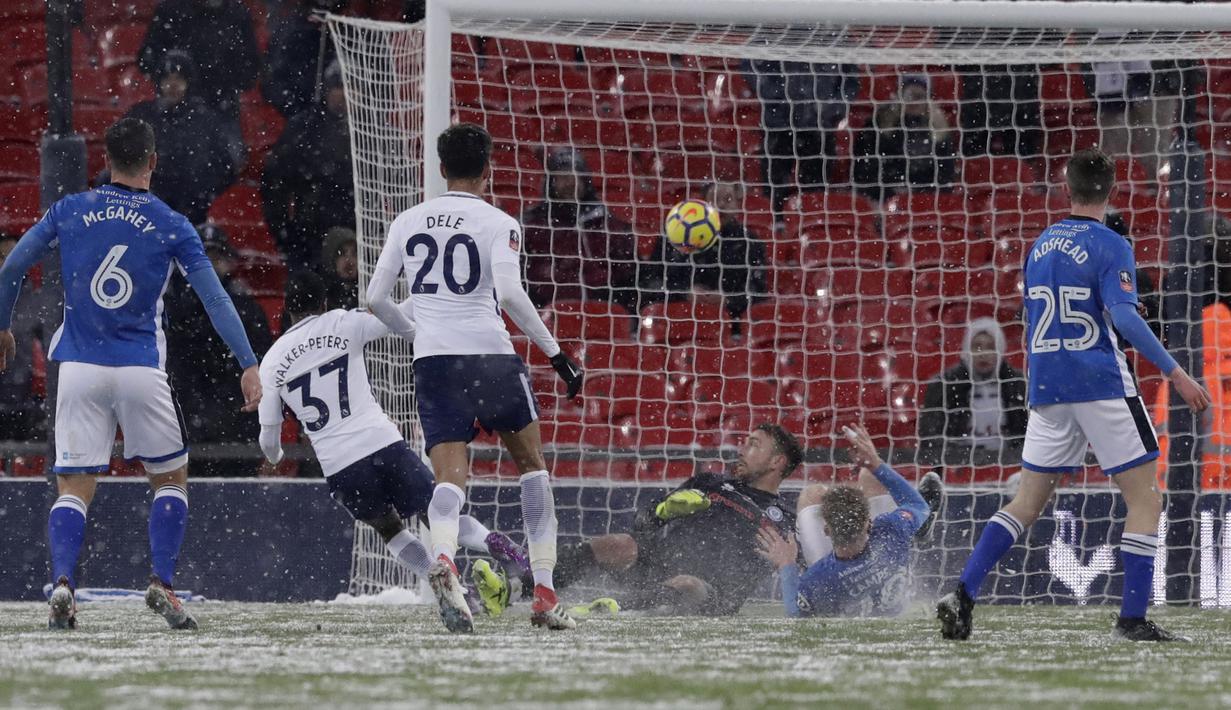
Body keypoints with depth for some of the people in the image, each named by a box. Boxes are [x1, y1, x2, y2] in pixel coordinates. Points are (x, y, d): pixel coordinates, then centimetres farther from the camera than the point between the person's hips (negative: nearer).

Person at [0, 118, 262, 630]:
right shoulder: (171, 226, 0)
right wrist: (248, 366, -3)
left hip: (79, 369, 1)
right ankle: (162, 583, 2)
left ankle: (62, 582, -18)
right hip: (141, 371, -1)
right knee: (171, 479, 16)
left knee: (73, 490, 5)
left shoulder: (68, 212, 4)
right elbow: (216, 300, -4)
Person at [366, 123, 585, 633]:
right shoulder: (498, 224, 0)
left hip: (431, 359, 2)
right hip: (489, 354, -2)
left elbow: (375, 299, 13)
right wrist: (555, 353, -8)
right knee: (532, 463, 16)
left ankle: (443, 560, -40)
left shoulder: (407, 222, 12)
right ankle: (544, 592, 13)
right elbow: (509, 293, -14)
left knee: (450, 477, -6)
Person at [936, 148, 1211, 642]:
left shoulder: (1041, 245, 12)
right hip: (1101, 385, -6)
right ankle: (1133, 619, -5)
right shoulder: (1109, 247, -8)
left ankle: (963, 596, -3)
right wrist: (1175, 373, -18)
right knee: (1144, 498, 2)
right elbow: (1124, 318, -18)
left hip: (1047, 391, 6)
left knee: (1027, 503, 10)